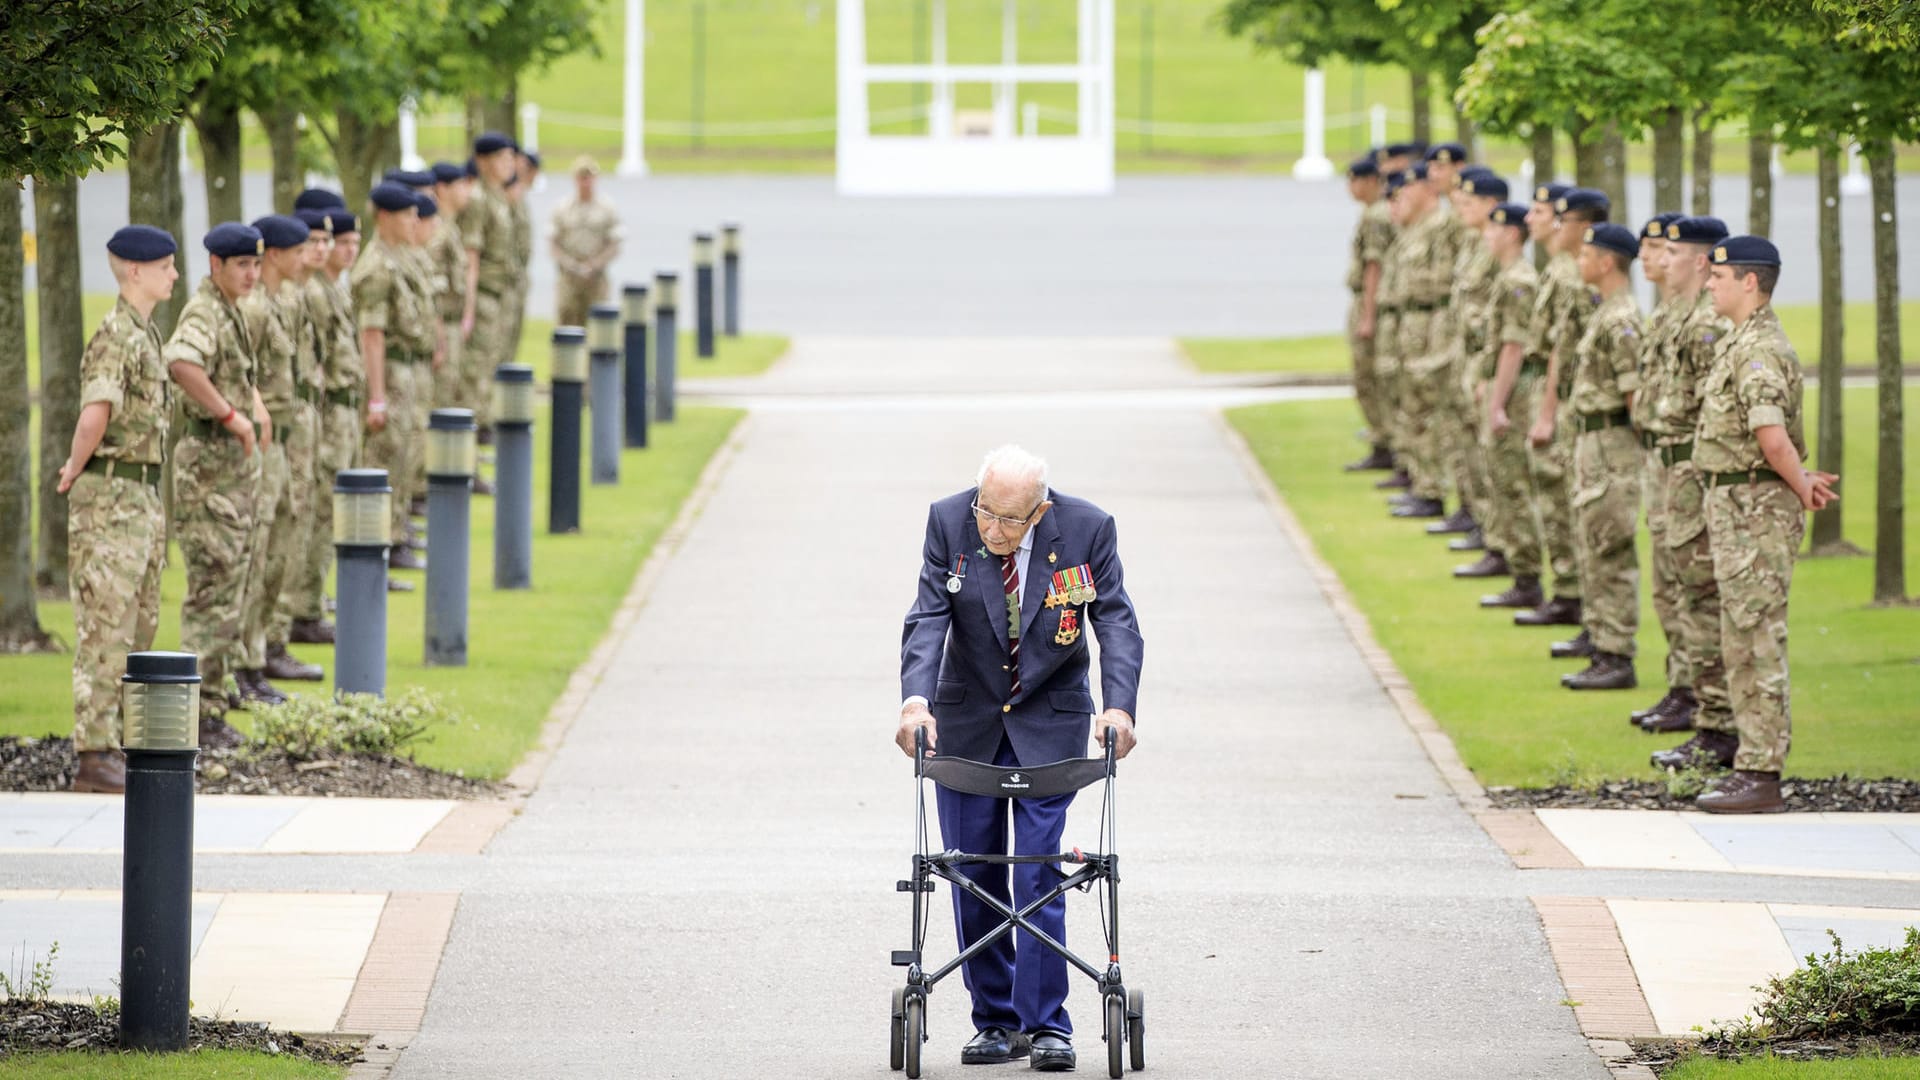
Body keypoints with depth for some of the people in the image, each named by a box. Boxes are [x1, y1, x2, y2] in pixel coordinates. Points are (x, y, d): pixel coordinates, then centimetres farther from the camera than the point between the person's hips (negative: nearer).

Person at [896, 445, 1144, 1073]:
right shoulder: (949, 522, -14)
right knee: (973, 875, 3)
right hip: (966, 718, 2)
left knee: (1039, 871, -10)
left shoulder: (1087, 529, -16)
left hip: (1049, 719, -2)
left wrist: (1119, 706, -31)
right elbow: (928, 617, -17)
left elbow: (1116, 622, -15)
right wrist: (916, 698, -33)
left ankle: (1046, 1024, -6)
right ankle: (995, 1021, 13)